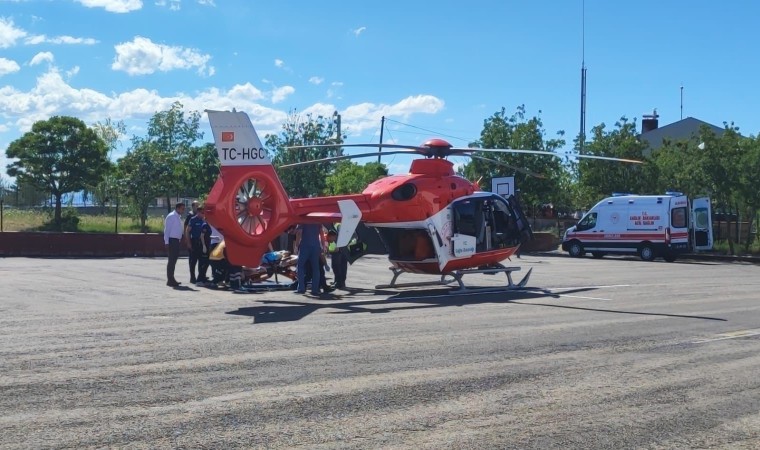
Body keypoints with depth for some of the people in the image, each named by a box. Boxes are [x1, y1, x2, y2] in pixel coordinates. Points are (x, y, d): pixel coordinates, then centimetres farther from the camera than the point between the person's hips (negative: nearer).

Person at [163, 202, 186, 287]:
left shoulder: (179, 217, 14)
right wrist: (166, 242, -17)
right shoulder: (171, 216, -11)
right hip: (172, 240, -9)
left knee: (174, 260, 14)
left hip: (176, 240, 9)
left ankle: (171, 279, 22)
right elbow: (166, 229, -13)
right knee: (171, 260, -7)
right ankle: (170, 280, -3)